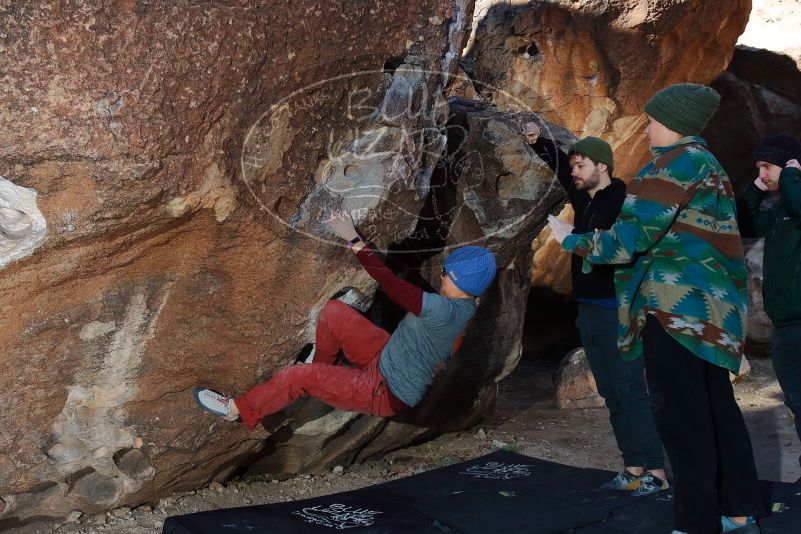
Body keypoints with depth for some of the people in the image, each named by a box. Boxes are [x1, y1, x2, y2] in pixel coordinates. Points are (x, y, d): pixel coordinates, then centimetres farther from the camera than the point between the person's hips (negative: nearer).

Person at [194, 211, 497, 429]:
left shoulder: (443, 310, -32)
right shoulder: (461, 308, -5)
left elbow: (388, 282, -27)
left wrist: (353, 240, -21)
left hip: (386, 396, -9)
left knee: (298, 376, -13)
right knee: (333, 312, -2)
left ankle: (240, 410, 11)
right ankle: (323, 371, 24)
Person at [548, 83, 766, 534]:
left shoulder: (674, 165, -12)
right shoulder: (707, 165, 17)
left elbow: (630, 238, -14)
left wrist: (573, 239, 1)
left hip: (676, 303, -10)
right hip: (709, 302, 10)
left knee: (680, 414, -5)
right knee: (717, 408, 13)